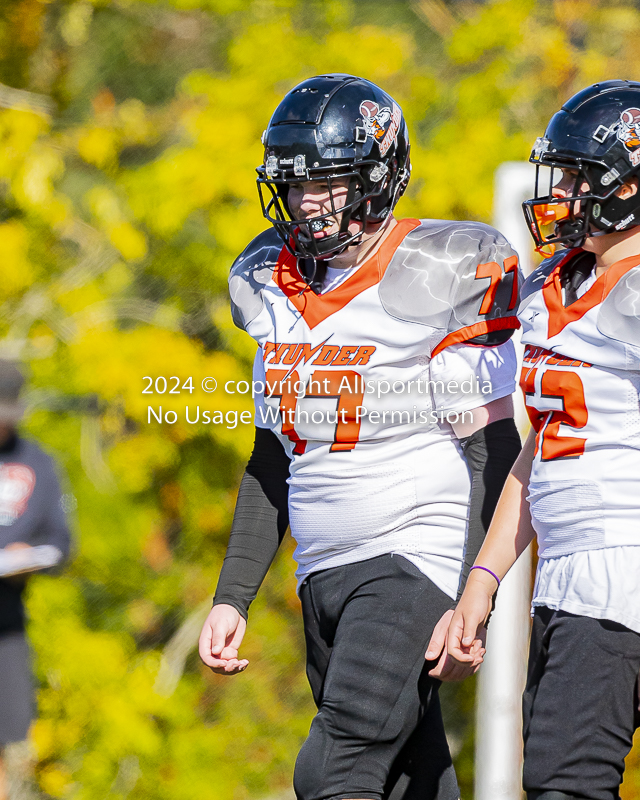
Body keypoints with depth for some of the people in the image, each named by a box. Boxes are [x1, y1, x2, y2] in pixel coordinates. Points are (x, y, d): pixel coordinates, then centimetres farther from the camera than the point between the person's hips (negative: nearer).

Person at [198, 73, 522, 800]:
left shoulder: (443, 281, -10)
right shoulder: (273, 285, 11)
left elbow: (493, 457, -11)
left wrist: (472, 604, -18)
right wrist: (231, 597, 15)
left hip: (417, 564, -7)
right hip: (323, 574, 7)